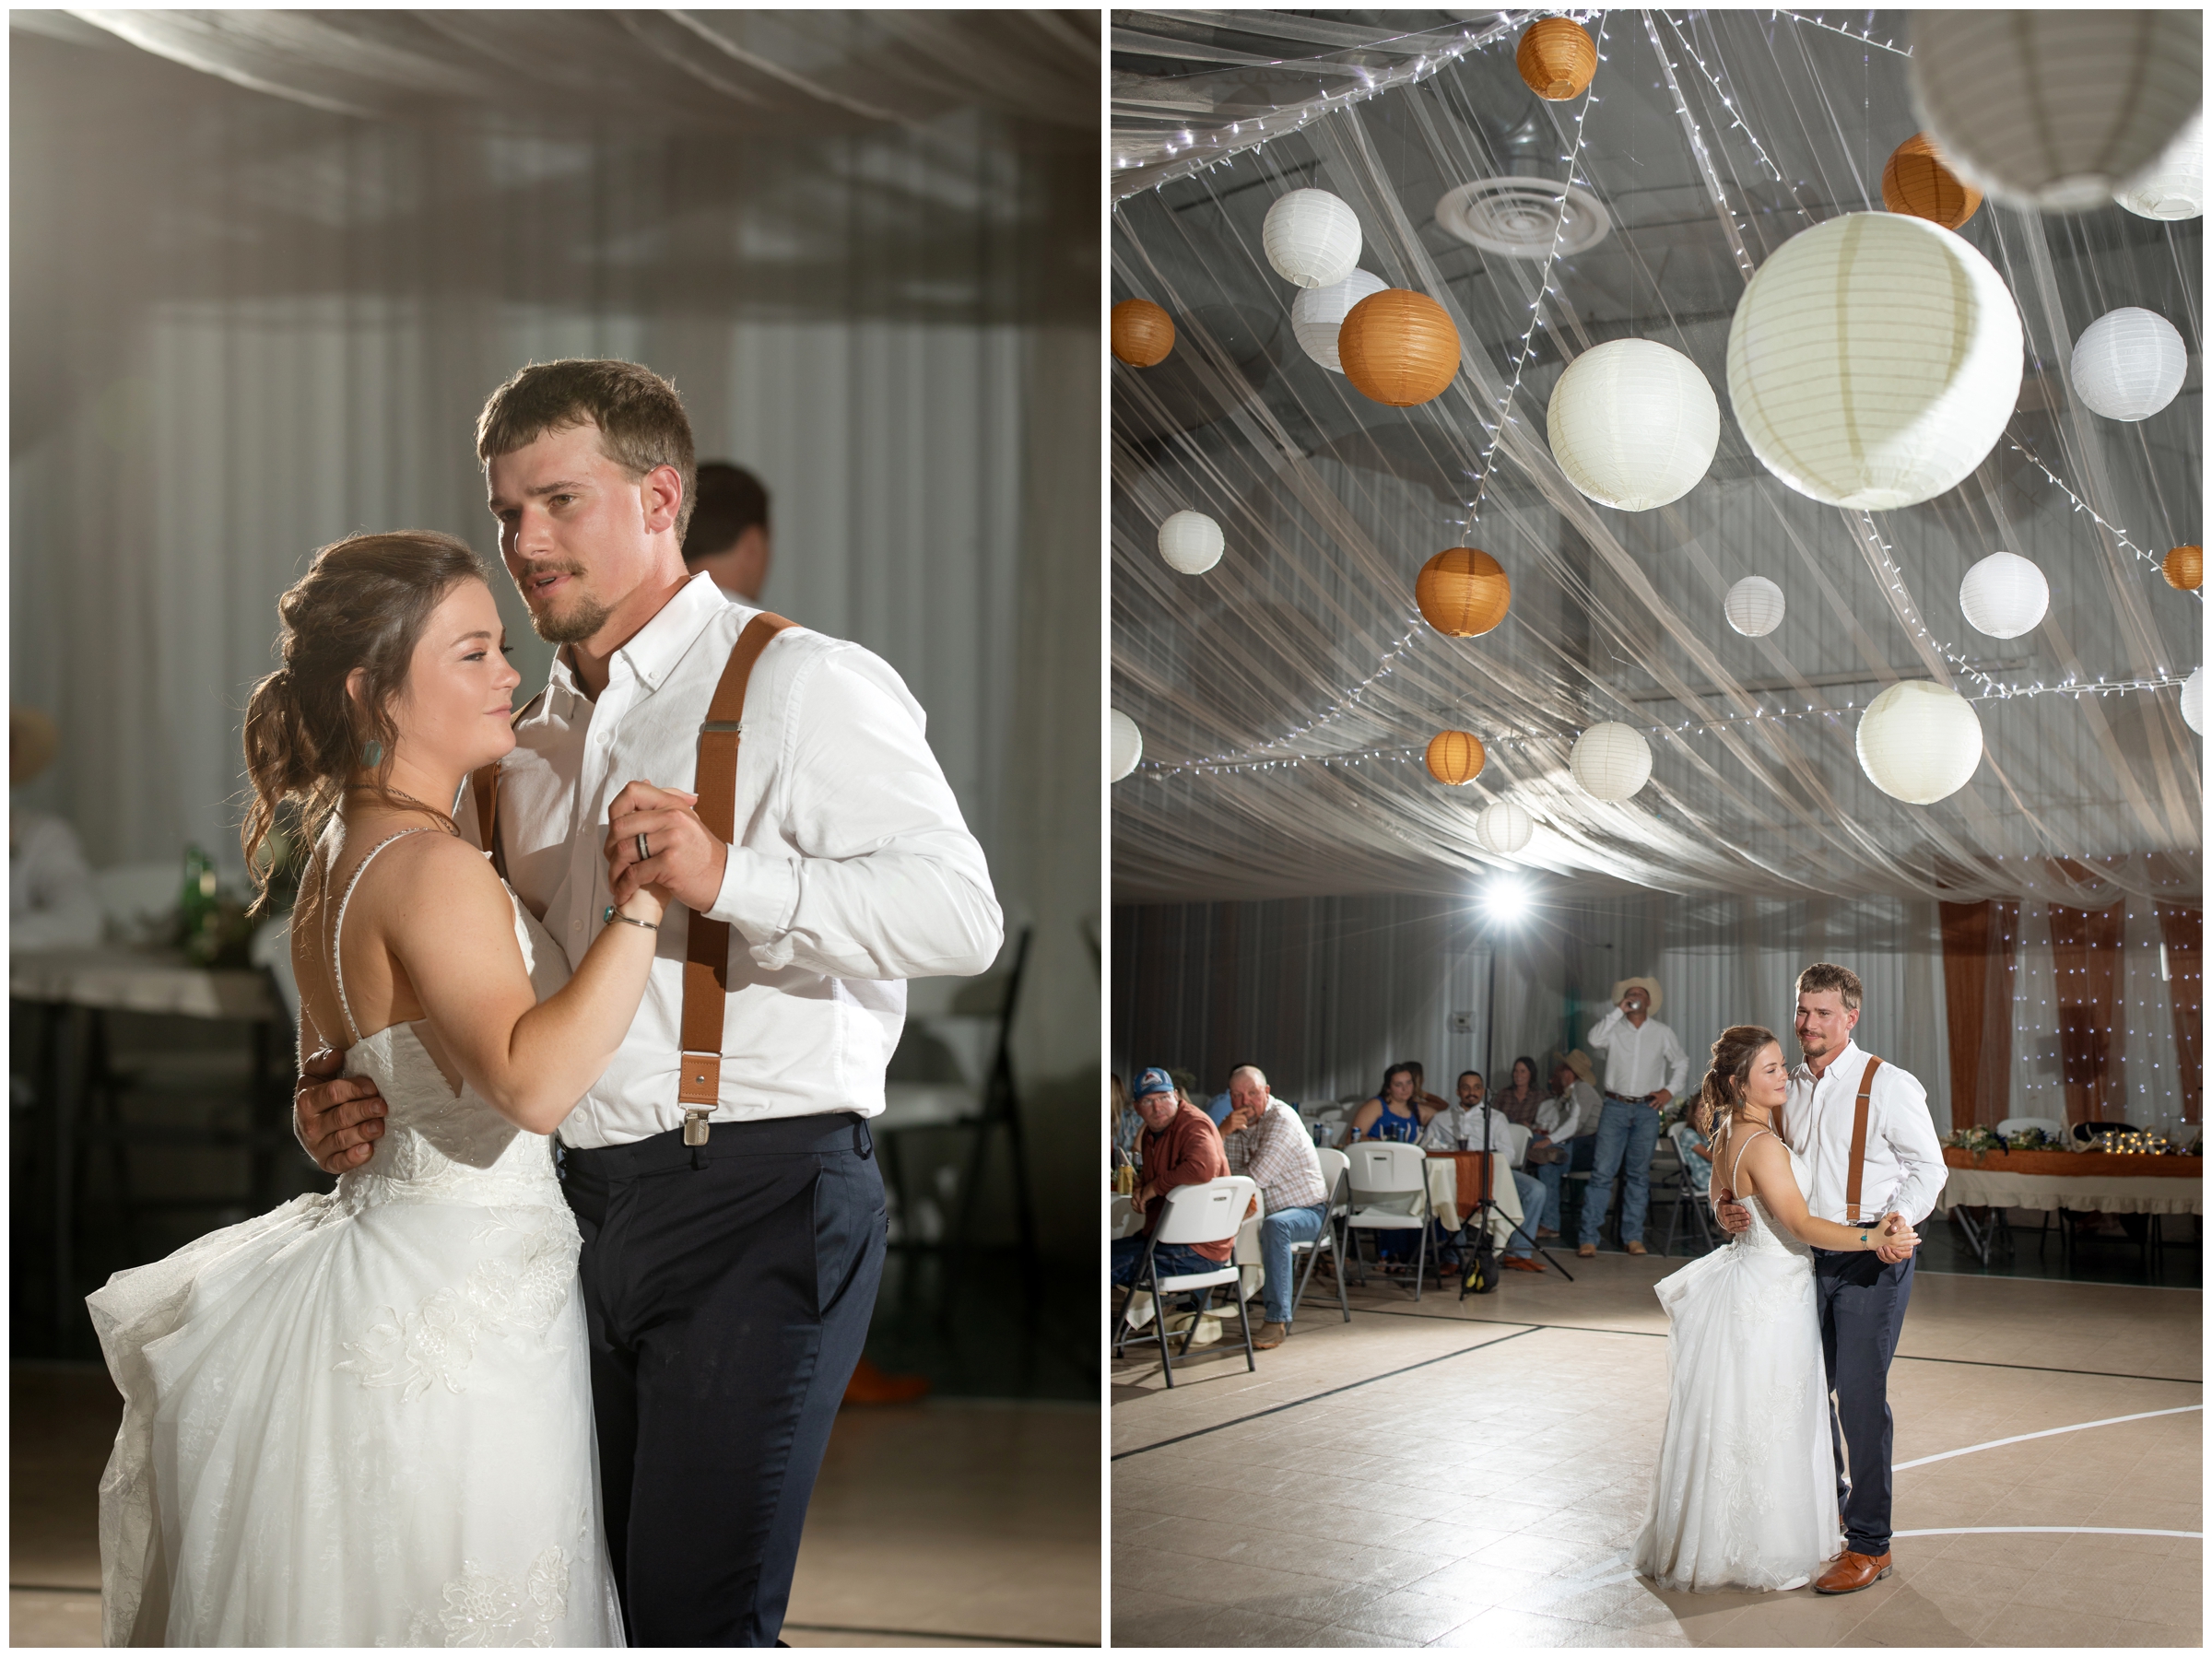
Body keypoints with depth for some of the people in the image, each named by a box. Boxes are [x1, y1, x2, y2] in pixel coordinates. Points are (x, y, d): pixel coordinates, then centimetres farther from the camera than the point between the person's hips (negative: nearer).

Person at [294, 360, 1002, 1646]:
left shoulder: (801, 685, -6)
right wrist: (353, 1093, 8)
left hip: (756, 1205, -7)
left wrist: (731, 878, -28)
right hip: (577, 1205, 8)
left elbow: (963, 916, -17)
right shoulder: (523, 746, 17)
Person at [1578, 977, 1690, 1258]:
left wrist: (1669, 1090, 5)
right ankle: (1588, 1237, -7)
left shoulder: (1662, 1033, 10)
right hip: (1615, 1107, -2)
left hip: (1647, 1109, 2)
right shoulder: (1614, 1028, 4)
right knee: (1602, 1172, -7)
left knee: (1639, 1174, 5)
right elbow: (1594, 1039, -17)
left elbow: (1681, 1063, 19)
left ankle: (1633, 1236, 11)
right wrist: (1619, 1011, -14)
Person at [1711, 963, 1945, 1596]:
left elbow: (1929, 1167, -8)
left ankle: (1869, 1543, 4)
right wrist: (1730, 1205, -3)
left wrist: (1897, 1222, -24)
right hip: (1808, 1257, 6)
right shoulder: (1788, 1089, 9)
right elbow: (1767, 1171, 17)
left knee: (1861, 1394, -7)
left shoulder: (1889, 1085, -9)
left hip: (1873, 1259, -6)